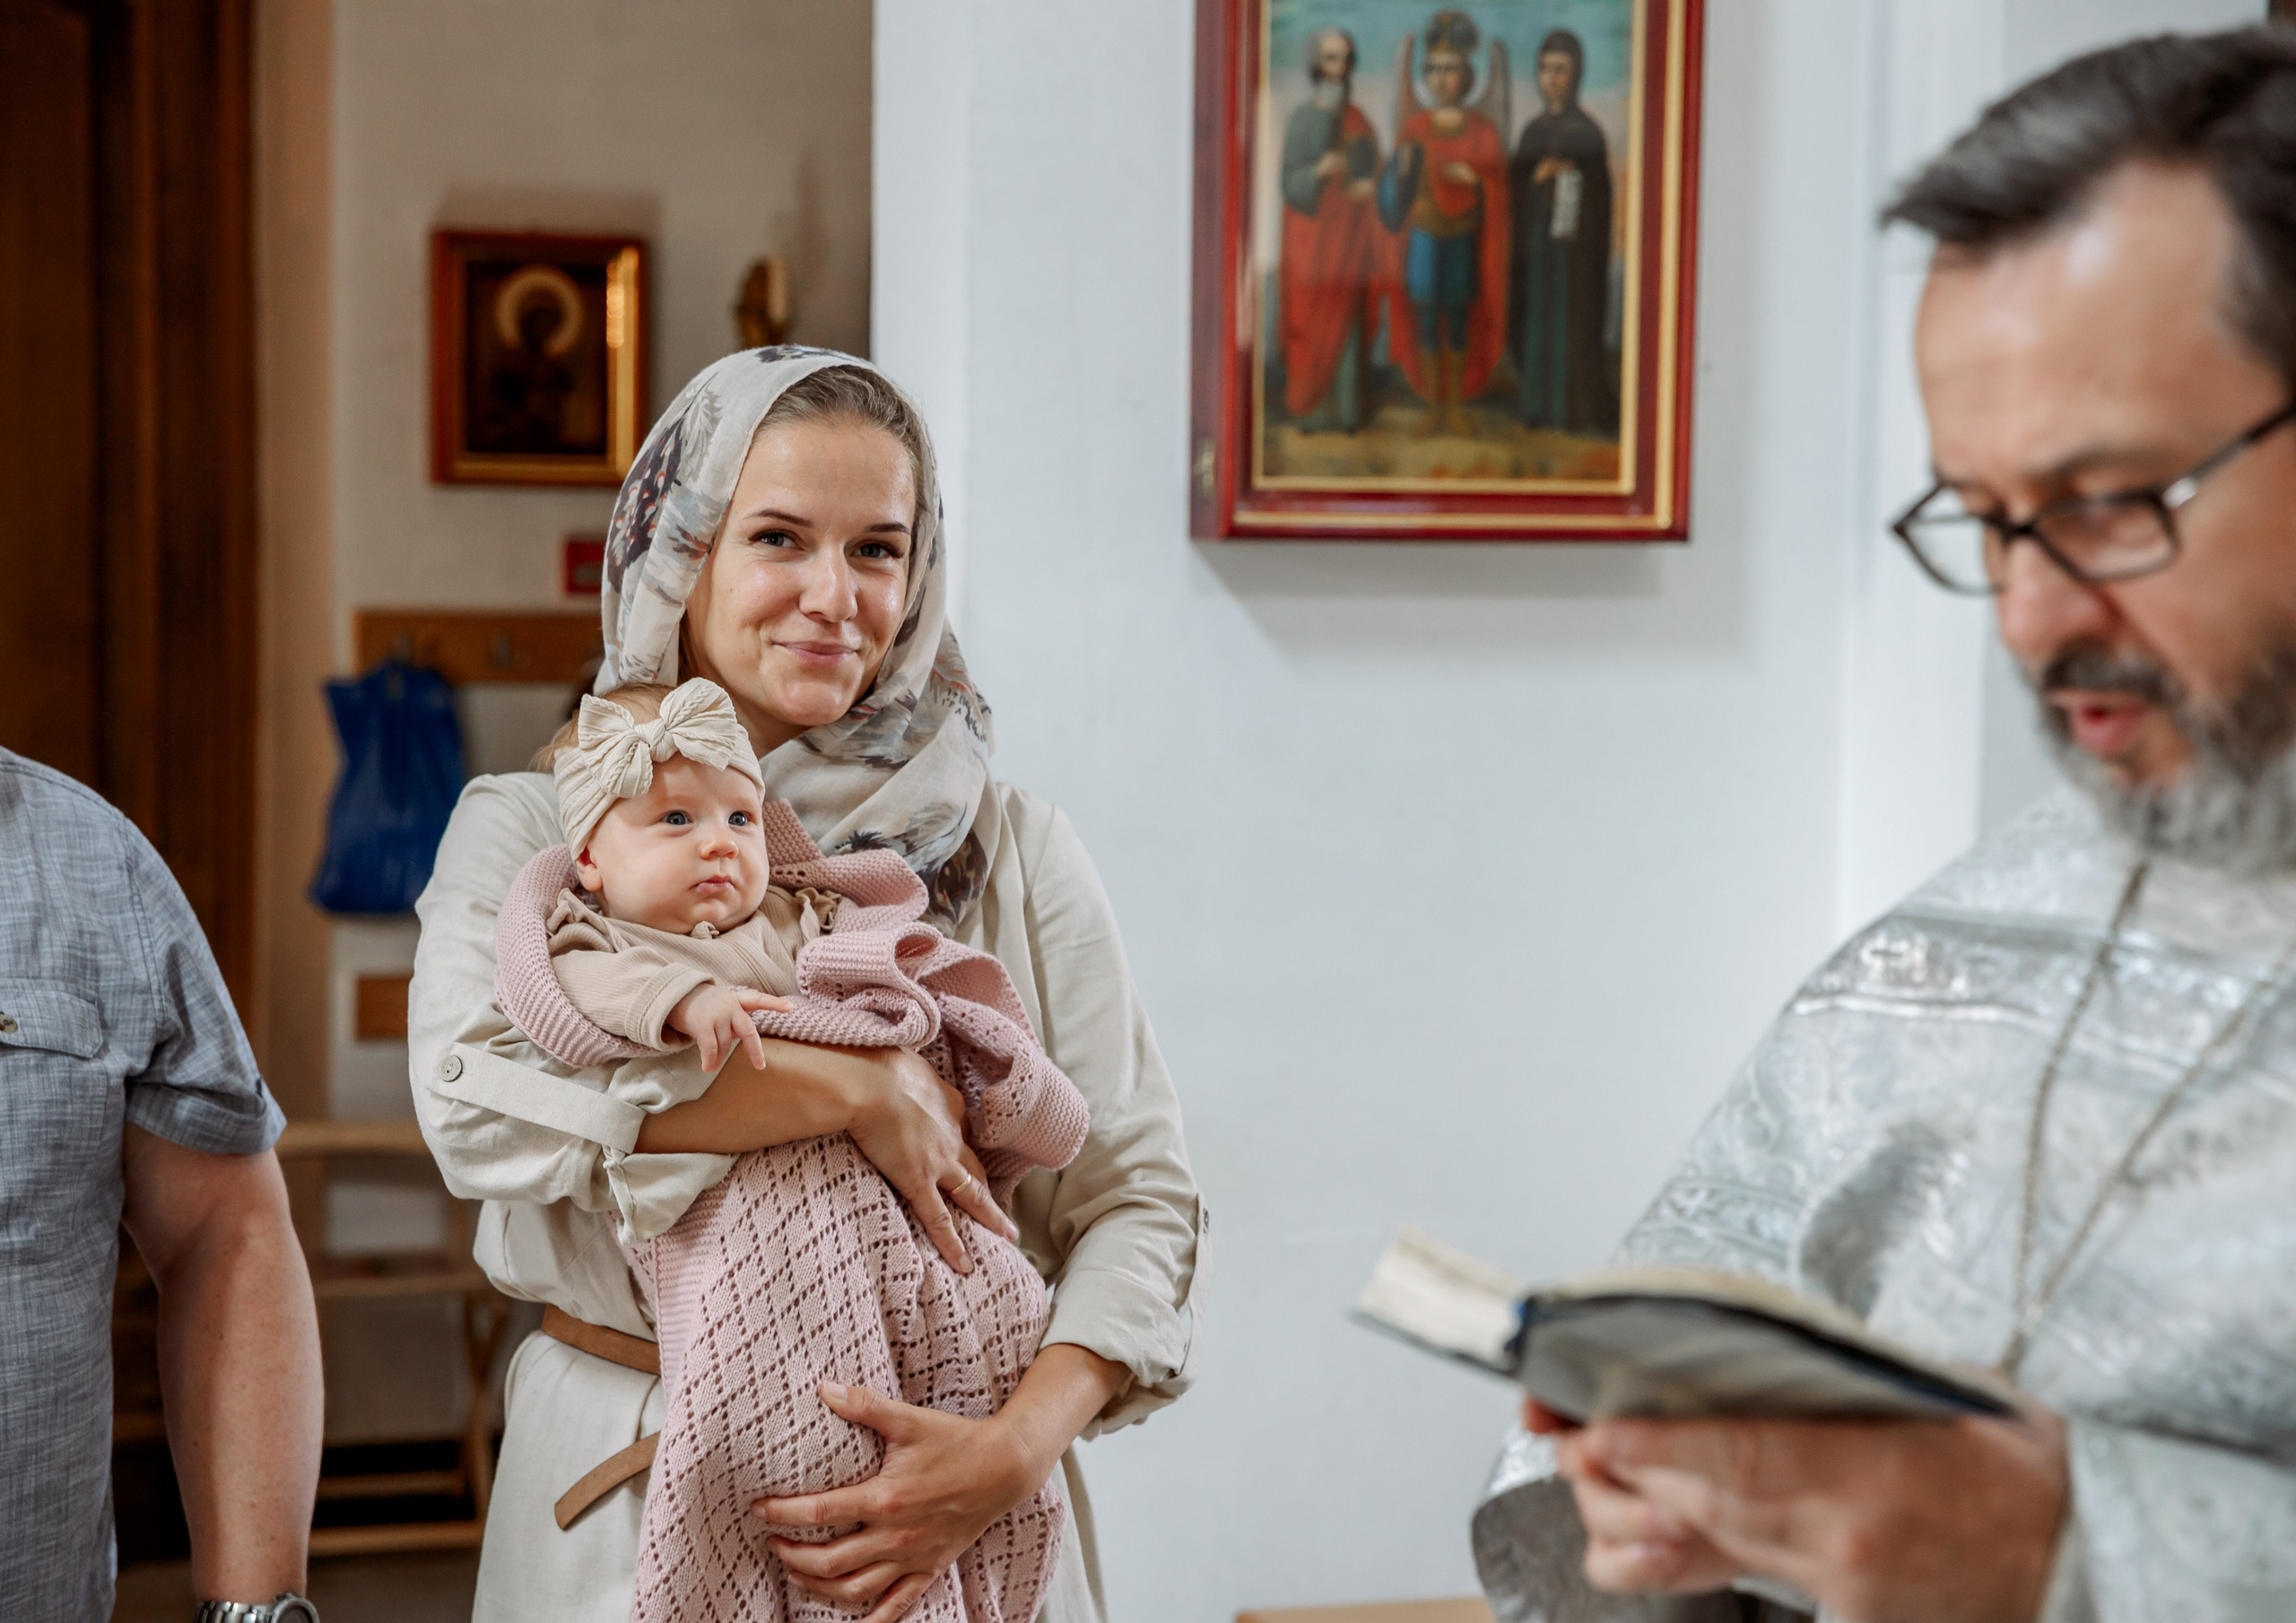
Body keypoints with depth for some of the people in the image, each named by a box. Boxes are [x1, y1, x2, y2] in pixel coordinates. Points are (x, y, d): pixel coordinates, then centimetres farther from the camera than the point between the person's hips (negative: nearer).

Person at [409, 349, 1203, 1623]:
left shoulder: (1010, 849, 1)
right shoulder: (531, 834, -2)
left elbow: (1135, 1198, -3)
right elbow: (476, 1096, -21)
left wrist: (1018, 1447, -19)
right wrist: (853, 1088, -22)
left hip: (939, 1490, 1)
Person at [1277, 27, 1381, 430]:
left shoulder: (1356, 119, 10)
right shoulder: (1303, 117, -1)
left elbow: (1371, 170, 13)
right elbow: (1290, 181, -5)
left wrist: (1368, 185, -10)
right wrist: (1319, 170, -24)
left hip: (1349, 232, 3)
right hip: (1312, 231, -3)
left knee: (1349, 319, -1)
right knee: (1313, 318, -7)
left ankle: (1346, 407, 2)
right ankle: (1309, 407, -1)